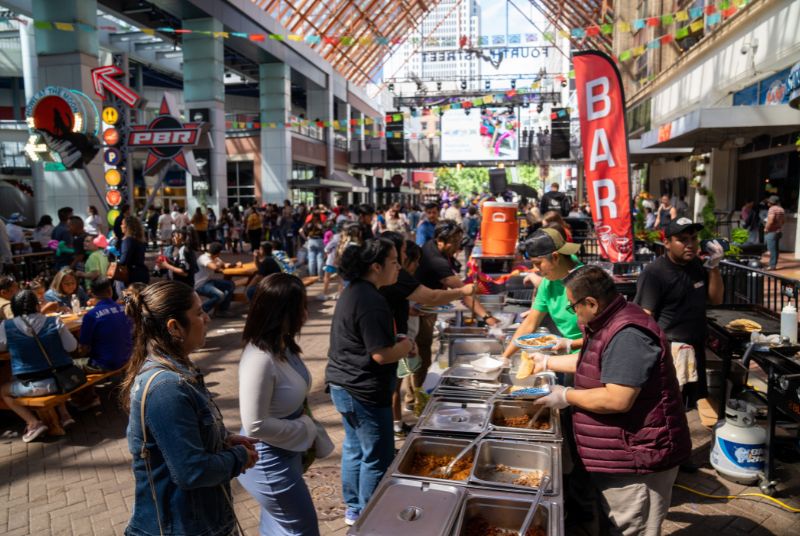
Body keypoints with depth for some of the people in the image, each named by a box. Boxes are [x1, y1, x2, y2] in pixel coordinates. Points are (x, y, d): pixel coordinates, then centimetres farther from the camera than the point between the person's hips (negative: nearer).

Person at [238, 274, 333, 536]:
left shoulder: (282, 345, -2)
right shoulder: (260, 360, -31)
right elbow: (255, 425, -28)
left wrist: (308, 430, 3)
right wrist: (307, 430, -18)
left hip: (284, 453, 9)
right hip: (269, 461, -9)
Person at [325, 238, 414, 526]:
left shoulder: (353, 291, 8)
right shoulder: (372, 301, -24)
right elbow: (381, 354, -26)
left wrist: (396, 342, 8)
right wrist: (406, 345, -8)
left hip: (344, 384, 10)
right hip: (364, 391, -10)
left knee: (355, 448, 22)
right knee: (377, 458, 6)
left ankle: (354, 509, 37)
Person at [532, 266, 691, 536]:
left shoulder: (627, 335, -27)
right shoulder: (610, 325, 9)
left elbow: (617, 400, -32)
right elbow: (593, 364, 26)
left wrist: (566, 396, -19)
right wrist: (548, 362, 27)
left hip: (637, 462, -11)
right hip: (619, 456, 11)